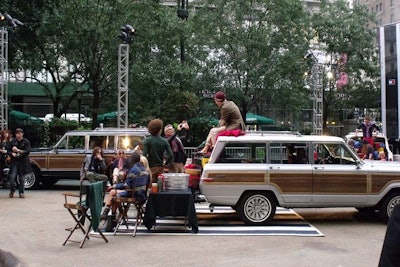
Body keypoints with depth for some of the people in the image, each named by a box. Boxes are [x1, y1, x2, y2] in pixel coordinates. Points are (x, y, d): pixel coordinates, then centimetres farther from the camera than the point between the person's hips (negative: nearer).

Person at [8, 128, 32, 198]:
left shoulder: (26, 142, 0)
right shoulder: (12, 142, 5)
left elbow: (28, 151, -10)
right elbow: (9, 151, 8)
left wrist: (19, 151, -22)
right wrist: (12, 153, -15)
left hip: (23, 162, -1)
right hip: (14, 161, 1)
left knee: (22, 178, 3)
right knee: (12, 176, -9)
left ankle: (21, 193, 14)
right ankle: (12, 191, 13)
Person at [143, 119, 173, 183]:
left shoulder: (147, 141, -6)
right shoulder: (164, 141, 0)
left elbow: (144, 155, -15)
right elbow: (171, 155, -6)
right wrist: (165, 163, 10)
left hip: (151, 168, -2)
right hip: (160, 168, 2)